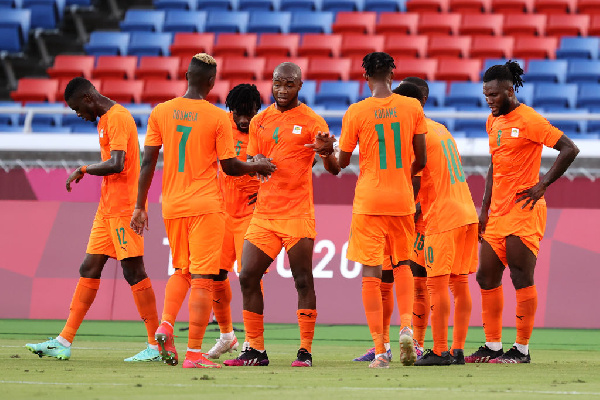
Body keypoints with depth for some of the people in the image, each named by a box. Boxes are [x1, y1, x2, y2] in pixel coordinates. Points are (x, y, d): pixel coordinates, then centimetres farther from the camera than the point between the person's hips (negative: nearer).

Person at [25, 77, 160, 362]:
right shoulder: (106, 119, 17)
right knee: (89, 269, 7)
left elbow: (116, 165, -24)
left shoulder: (117, 117, -14)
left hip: (123, 208, -10)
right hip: (108, 209, 10)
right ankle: (64, 342, 7)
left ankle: (156, 345, -4)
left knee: (134, 272, -8)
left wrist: (83, 170, -12)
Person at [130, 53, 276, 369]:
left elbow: (148, 162, 1)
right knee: (202, 278, -1)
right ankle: (194, 353, -5)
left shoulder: (160, 112, 1)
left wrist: (140, 206, 7)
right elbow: (230, 167, -5)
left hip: (172, 206, 4)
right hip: (206, 206, -4)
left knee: (181, 270, 22)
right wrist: (257, 167, 14)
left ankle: (165, 326, -1)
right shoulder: (218, 118, -7)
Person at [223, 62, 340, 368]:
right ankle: (256, 350, 8)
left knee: (303, 281, -4)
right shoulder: (260, 121, 13)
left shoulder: (312, 121, -2)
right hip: (263, 213, 5)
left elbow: (334, 170, -7)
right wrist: (257, 164, -8)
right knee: (247, 278, 0)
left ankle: (305, 351, 0)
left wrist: (327, 153, -30)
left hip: (297, 214, -5)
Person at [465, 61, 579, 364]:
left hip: (523, 211, -9)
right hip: (498, 212, 9)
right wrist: (485, 209, 17)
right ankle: (493, 346, 14)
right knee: (486, 277, 7)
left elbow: (570, 149, -16)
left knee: (522, 278, -6)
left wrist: (542, 185, -16)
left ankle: (522, 349, -2)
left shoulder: (529, 120, -11)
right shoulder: (493, 121, 14)